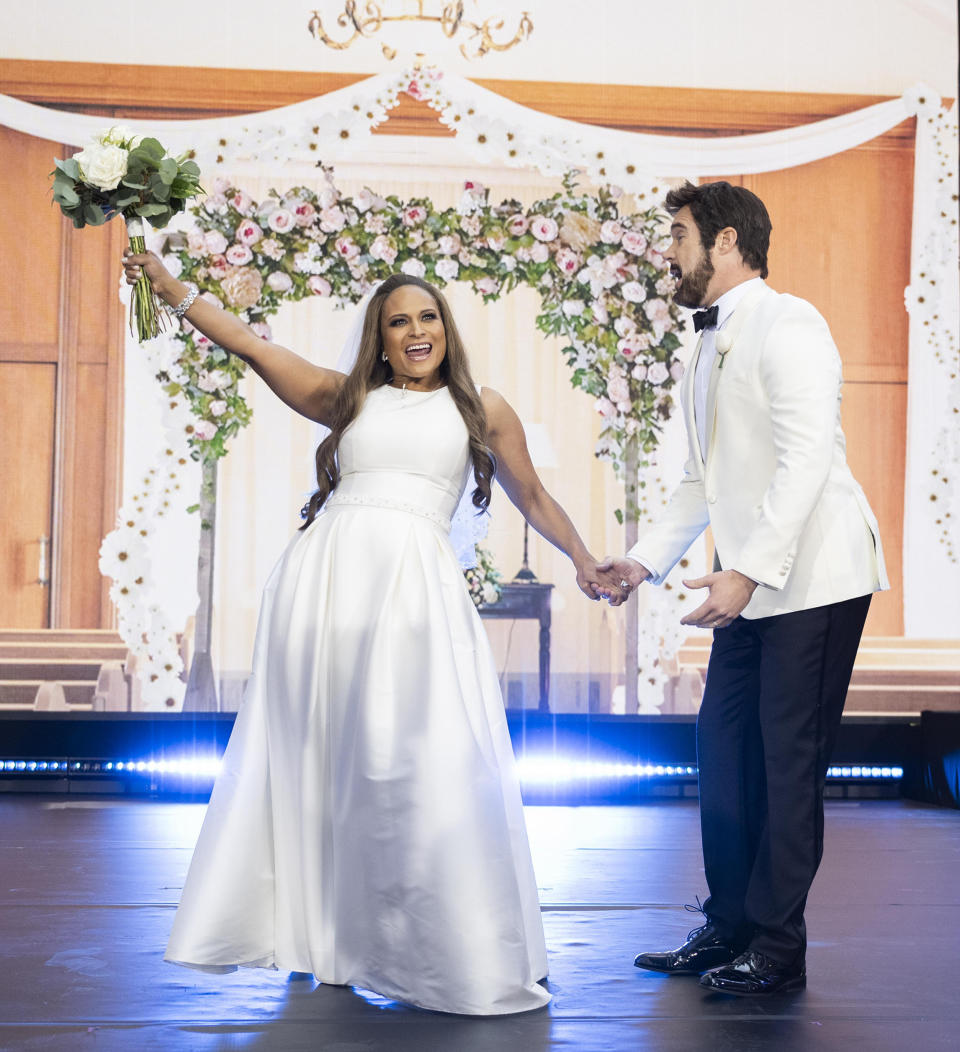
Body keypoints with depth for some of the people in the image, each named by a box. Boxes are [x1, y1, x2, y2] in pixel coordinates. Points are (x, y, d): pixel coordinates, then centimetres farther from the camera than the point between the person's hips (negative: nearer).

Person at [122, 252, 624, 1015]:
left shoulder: (481, 409, 17)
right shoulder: (349, 399, 18)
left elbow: (532, 496, 25)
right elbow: (251, 346, 19)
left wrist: (584, 561, 22)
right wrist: (170, 286, 19)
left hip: (414, 581, -2)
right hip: (325, 576, 2)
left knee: (420, 761, -10)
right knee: (322, 758, 2)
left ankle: (456, 954, -3)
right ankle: (328, 938, 11)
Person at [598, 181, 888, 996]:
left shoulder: (786, 325, -11)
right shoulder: (710, 348, 18)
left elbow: (807, 461, -21)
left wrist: (749, 569, -25)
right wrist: (646, 560, 14)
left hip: (811, 581, -9)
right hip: (751, 588, 9)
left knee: (789, 762, -4)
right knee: (724, 750, 10)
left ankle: (776, 950, 3)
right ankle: (730, 928, 21)